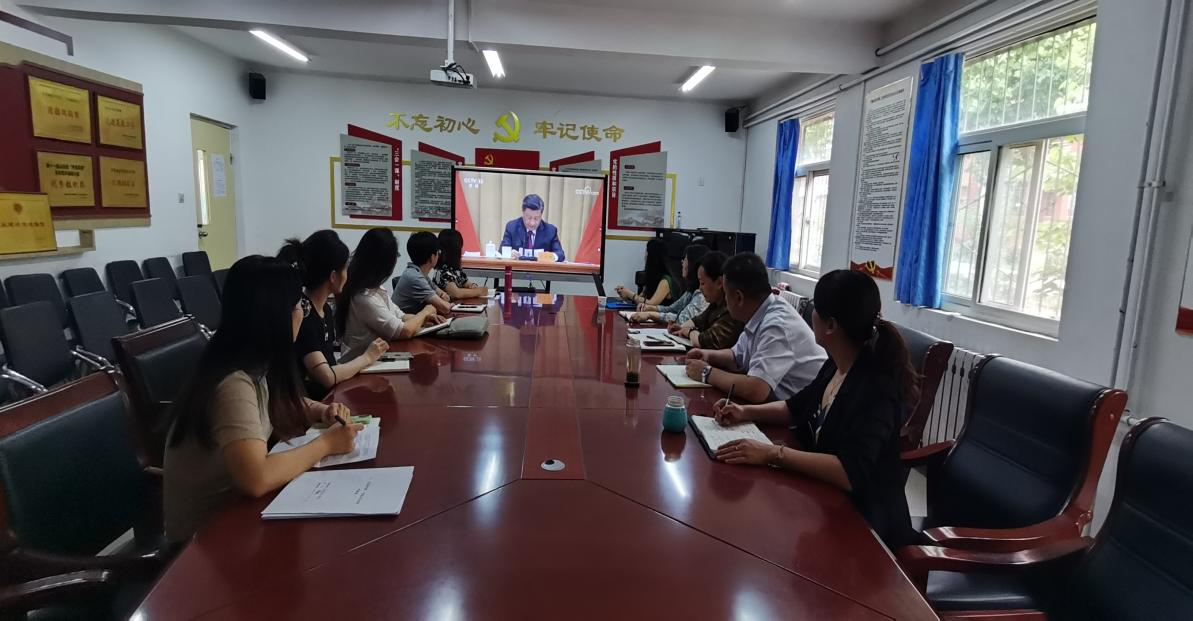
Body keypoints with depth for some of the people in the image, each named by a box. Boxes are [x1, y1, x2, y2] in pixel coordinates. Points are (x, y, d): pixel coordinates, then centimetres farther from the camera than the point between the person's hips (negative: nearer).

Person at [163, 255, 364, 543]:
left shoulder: (254, 363, -4)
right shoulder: (234, 383, -29)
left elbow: (283, 404, 15)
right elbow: (257, 479, -39)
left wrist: (323, 412, -5)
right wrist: (326, 443, -25)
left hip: (233, 504, 7)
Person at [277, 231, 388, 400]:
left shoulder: (326, 309, 6)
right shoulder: (300, 312, -20)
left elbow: (330, 365, 9)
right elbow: (328, 377, -23)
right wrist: (367, 357, -9)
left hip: (329, 395, 8)